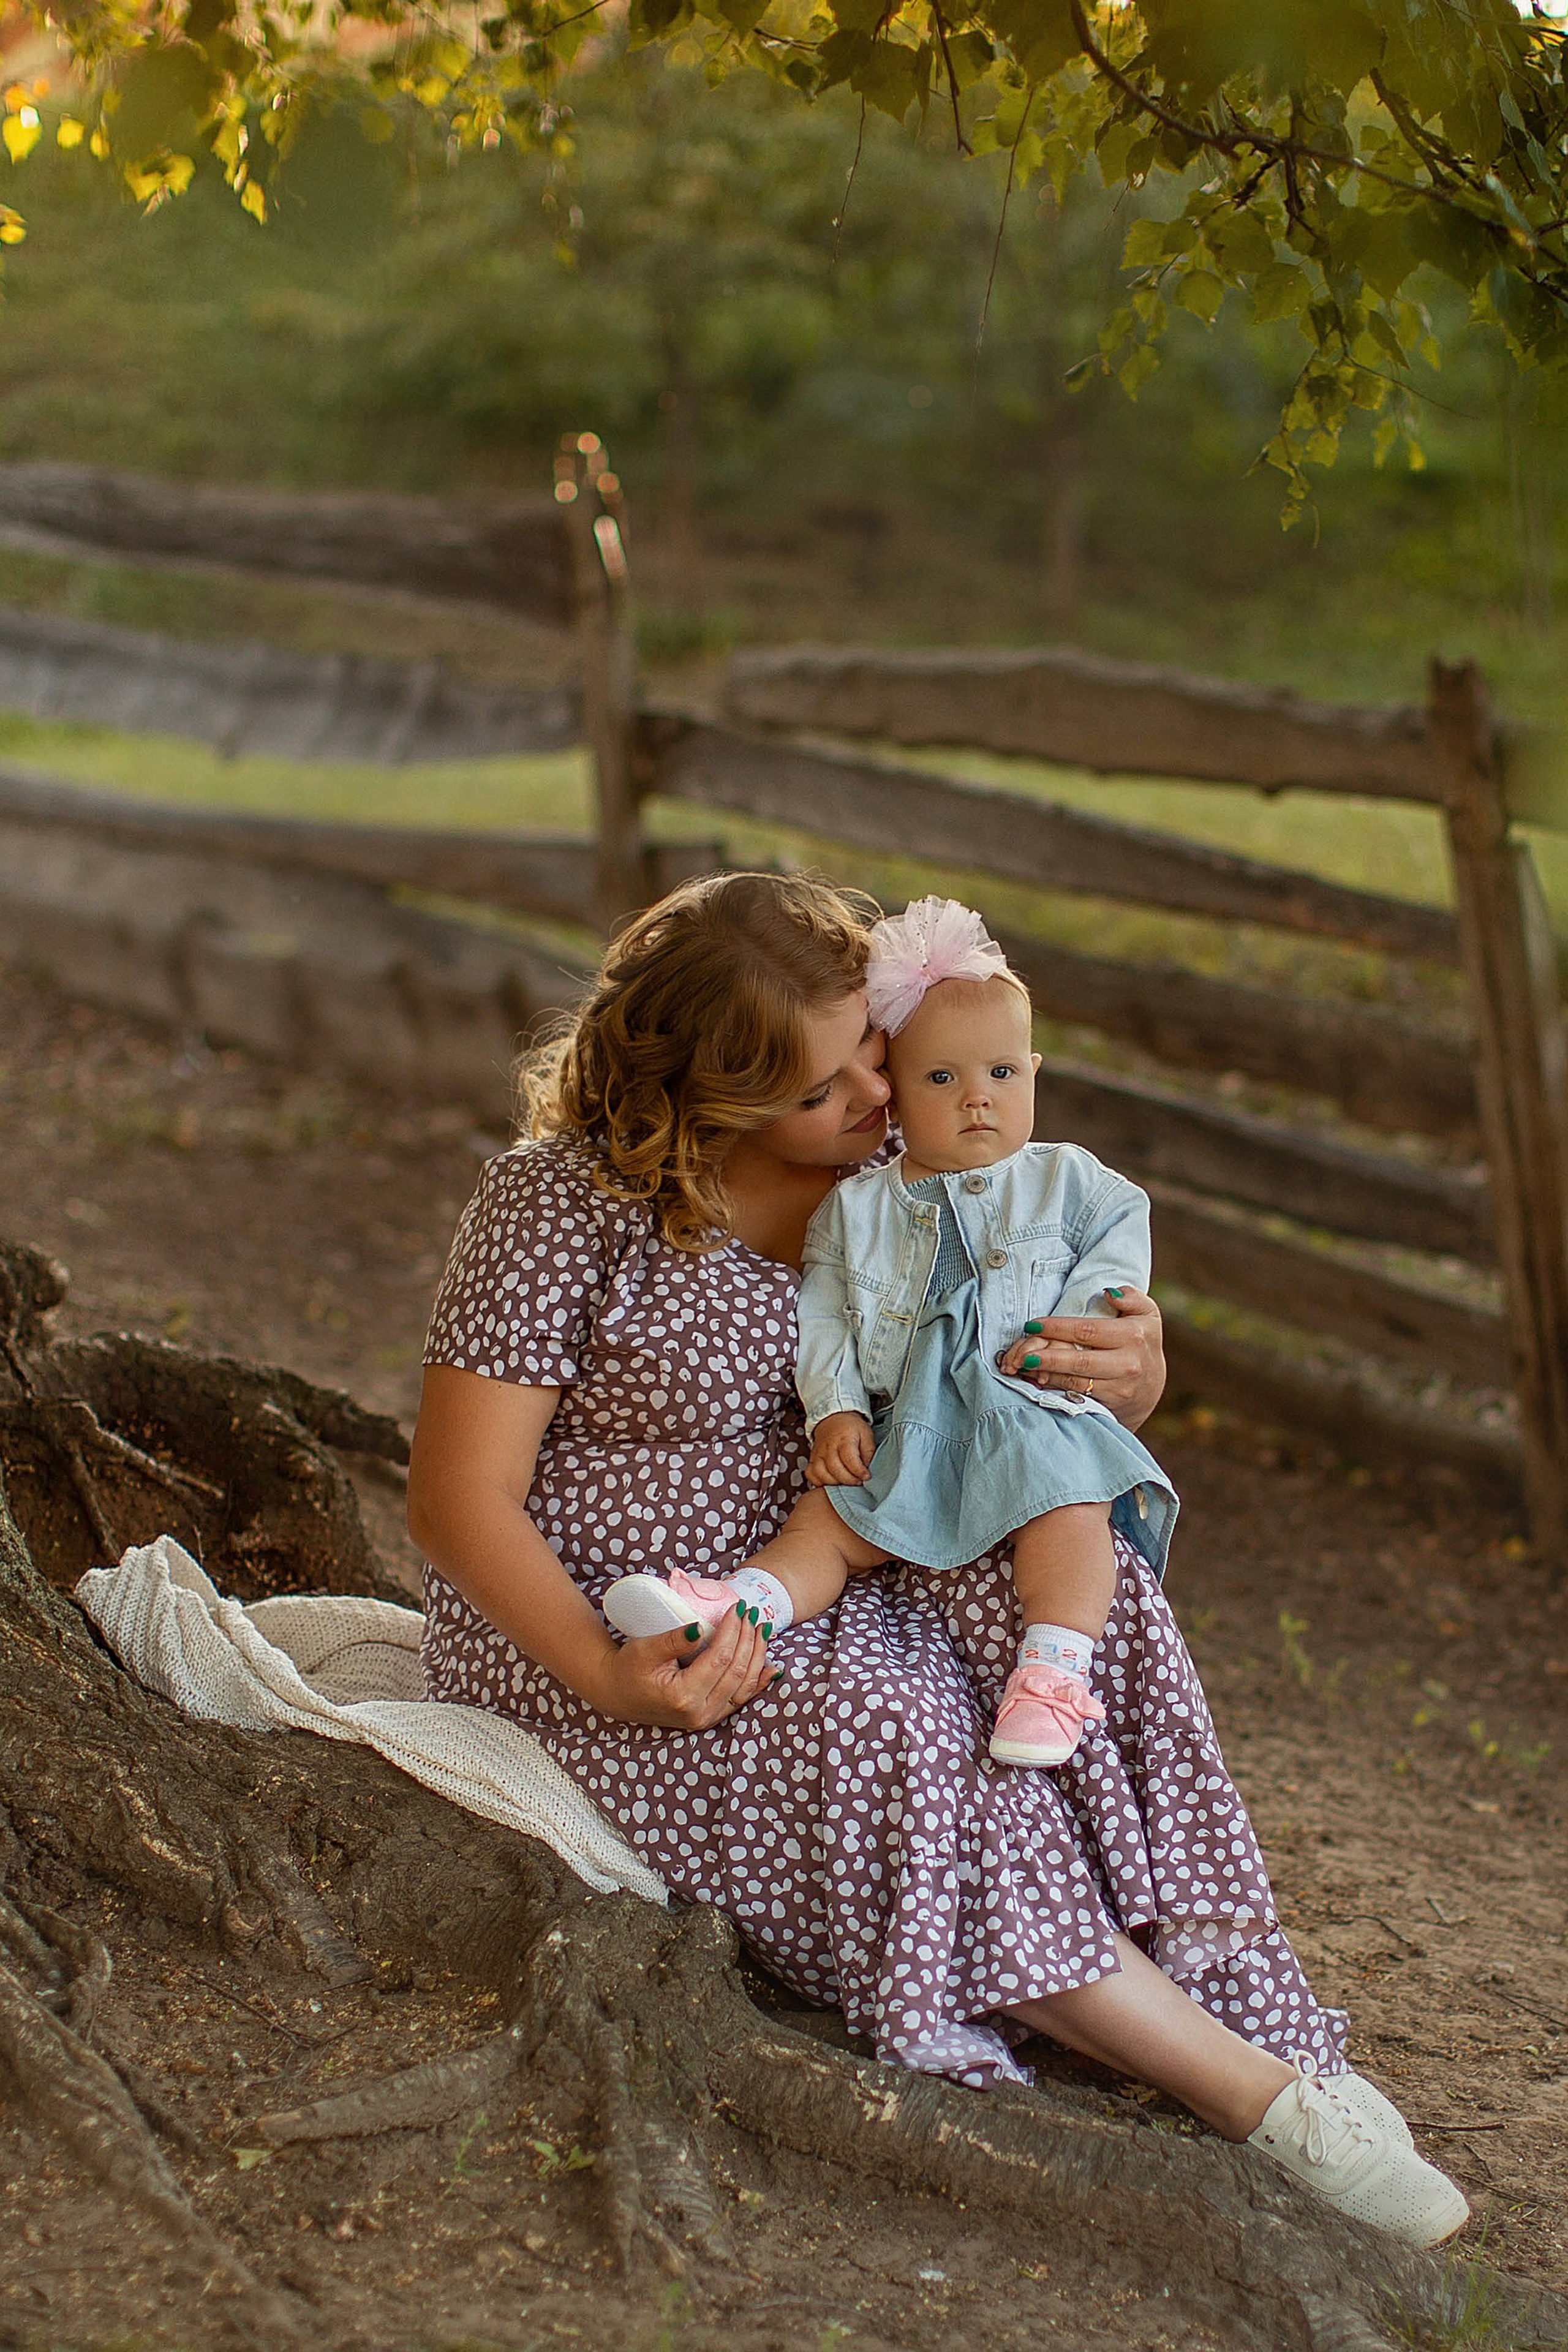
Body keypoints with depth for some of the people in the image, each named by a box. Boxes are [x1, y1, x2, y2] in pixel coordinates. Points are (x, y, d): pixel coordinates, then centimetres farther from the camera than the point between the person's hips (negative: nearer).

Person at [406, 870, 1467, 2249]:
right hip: (582, 1630, -5)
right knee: (884, 1738, -33)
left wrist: (1134, 1376, -18)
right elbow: (459, 1497, -14)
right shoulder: (567, 1204, -13)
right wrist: (613, 1677, -30)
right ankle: (1258, 2095, -27)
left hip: (812, 1600, 5)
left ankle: (1226, 1981, -29)